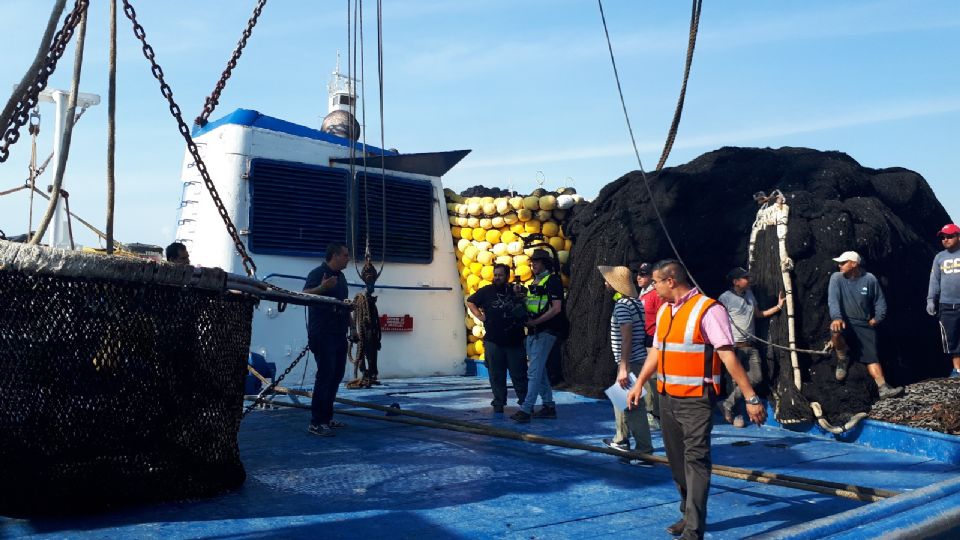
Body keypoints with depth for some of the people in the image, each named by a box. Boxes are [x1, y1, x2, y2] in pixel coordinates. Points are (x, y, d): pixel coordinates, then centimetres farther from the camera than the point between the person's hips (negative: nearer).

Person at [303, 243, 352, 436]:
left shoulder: (341, 277, 16)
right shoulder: (317, 273, -10)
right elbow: (304, 295, -26)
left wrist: (350, 325, 22)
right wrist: (322, 287, -42)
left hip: (339, 334, 9)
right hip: (323, 335, -9)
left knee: (336, 376, 12)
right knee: (325, 375, -11)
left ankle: (327, 418, 22)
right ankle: (316, 423, -6)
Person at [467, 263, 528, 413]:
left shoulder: (516, 291, 6)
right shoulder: (486, 291, 5)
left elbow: (528, 309, 18)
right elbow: (470, 302, 16)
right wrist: (480, 316, 4)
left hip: (515, 341, 0)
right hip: (493, 341, 0)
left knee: (519, 373, 3)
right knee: (496, 375, 5)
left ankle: (525, 401, 13)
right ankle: (499, 402, 15)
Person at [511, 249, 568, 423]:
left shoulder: (552, 280, -9)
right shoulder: (535, 282, 18)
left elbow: (556, 308, -17)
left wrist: (535, 321, -19)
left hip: (545, 331, -9)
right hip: (532, 332, 9)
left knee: (534, 371, -12)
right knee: (539, 370, 13)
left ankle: (526, 410, -13)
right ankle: (549, 406, 22)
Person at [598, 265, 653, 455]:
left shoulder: (622, 305, -17)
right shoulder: (635, 302, 14)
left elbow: (626, 338, -23)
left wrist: (624, 368, -25)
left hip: (630, 362, -11)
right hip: (636, 360, 11)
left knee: (633, 405, -5)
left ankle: (644, 448, 1)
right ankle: (621, 440, 33)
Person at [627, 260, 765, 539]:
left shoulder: (708, 309, -14)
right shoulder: (664, 310, 10)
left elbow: (728, 355, -18)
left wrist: (751, 398, -20)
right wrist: (639, 384, 22)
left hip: (696, 400, -8)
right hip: (667, 398, 8)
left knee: (695, 459, -6)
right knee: (676, 459, 14)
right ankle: (688, 515, 29)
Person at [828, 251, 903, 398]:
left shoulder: (870, 279, -2)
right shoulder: (836, 278, -6)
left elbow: (880, 302, 12)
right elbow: (833, 300, -19)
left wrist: (877, 318, 0)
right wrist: (836, 317, -35)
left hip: (865, 325, 2)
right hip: (844, 322, -2)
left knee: (871, 355, -8)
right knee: (836, 331, -34)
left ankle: (883, 388, -9)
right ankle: (843, 358, -6)